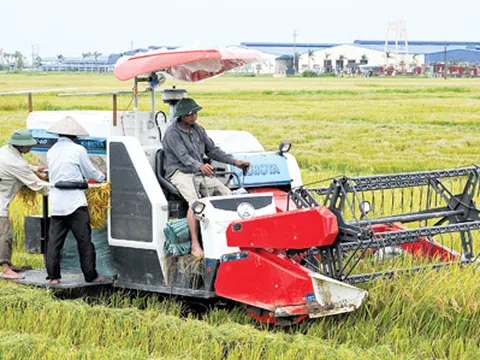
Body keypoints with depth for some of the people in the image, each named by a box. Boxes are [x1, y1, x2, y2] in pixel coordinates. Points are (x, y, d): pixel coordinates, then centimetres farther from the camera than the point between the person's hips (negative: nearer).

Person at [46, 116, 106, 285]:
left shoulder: (51, 152, 12)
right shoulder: (78, 150, -6)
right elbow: (90, 172, 2)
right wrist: (102, 177, 24)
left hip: (56, 204, 5)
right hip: (75, 203, -5)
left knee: (54, 241, 6)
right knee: (84, 241, 1)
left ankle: (53, 276, 4)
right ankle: (90, 275, 4)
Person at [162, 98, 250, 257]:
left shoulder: (198, 129, 14)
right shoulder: (172, 133, -10)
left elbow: (212, 150, 14)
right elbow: (183, 156, -22)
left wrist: (234, 162, 2)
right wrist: (200, 166, -41)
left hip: (199, 172, 7)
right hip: (179, 172, -7)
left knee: (226, 193, -9)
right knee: (195, 201, -32)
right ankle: (195, 245, -33)